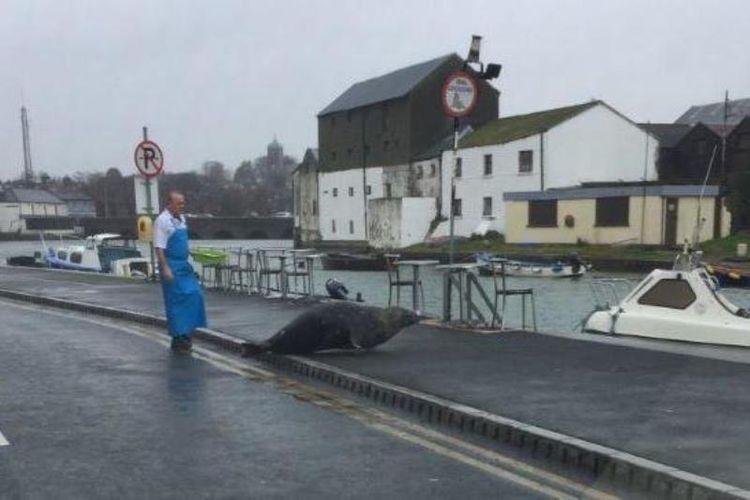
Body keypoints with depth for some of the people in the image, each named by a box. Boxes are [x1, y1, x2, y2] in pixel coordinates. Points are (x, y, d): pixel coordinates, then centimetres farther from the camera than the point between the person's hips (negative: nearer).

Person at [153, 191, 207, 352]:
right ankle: (177, 338, 5)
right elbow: (159, 248, -18)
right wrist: (165, 269, -23)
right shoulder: (162, 221, -14)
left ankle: (185, 333, 17)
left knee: (194, 295, 7)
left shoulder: (181, 219, 11)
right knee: (176, 301, -4)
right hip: (171, 266, -8)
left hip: (183, 265, 8)